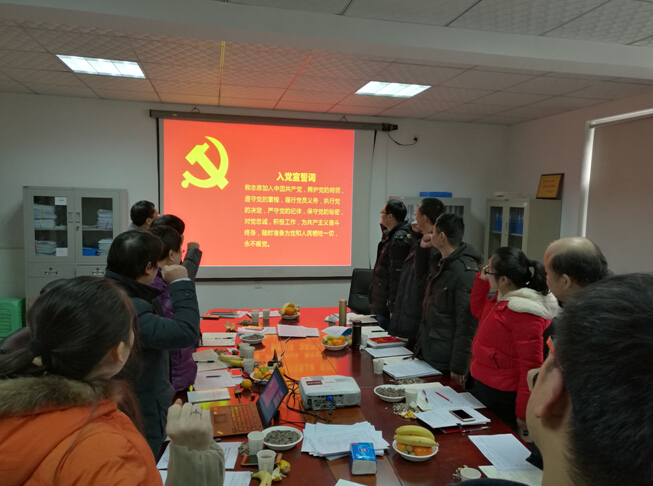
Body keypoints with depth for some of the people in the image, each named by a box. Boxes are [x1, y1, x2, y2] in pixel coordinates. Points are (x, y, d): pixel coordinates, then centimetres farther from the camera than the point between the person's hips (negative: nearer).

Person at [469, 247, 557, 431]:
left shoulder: (523, 313, -25)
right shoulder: (503, 299, 4)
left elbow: (531, 365, -24)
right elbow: (478, 310, 22)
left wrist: (523, 413, -18)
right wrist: (481, 280, 6)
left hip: (502, 399, -9)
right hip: (484, 386, 9)